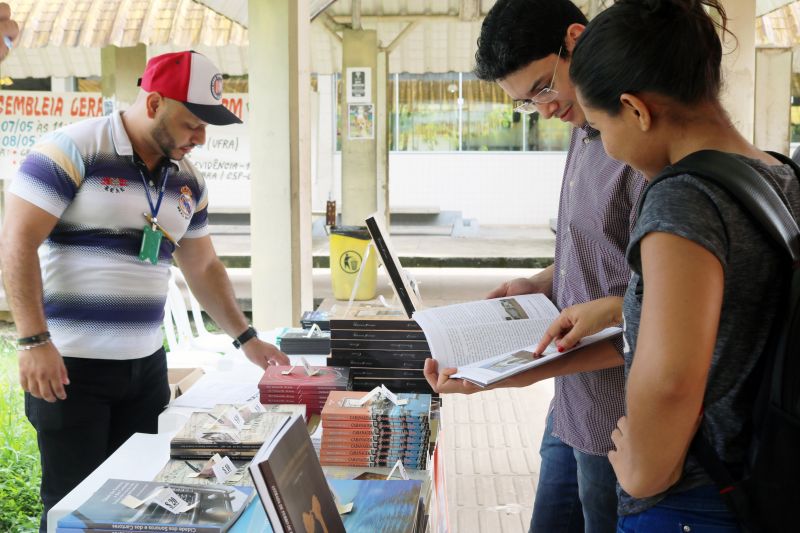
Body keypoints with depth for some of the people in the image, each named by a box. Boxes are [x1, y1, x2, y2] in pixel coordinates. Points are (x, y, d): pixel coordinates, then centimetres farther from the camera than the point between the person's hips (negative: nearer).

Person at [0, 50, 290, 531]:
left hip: (146, 365, 6)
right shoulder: (74, 150, -10)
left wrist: (246, 338, 14)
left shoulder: (188, 181, 10)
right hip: (70, 365, -6)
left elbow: (204, 268, 19)